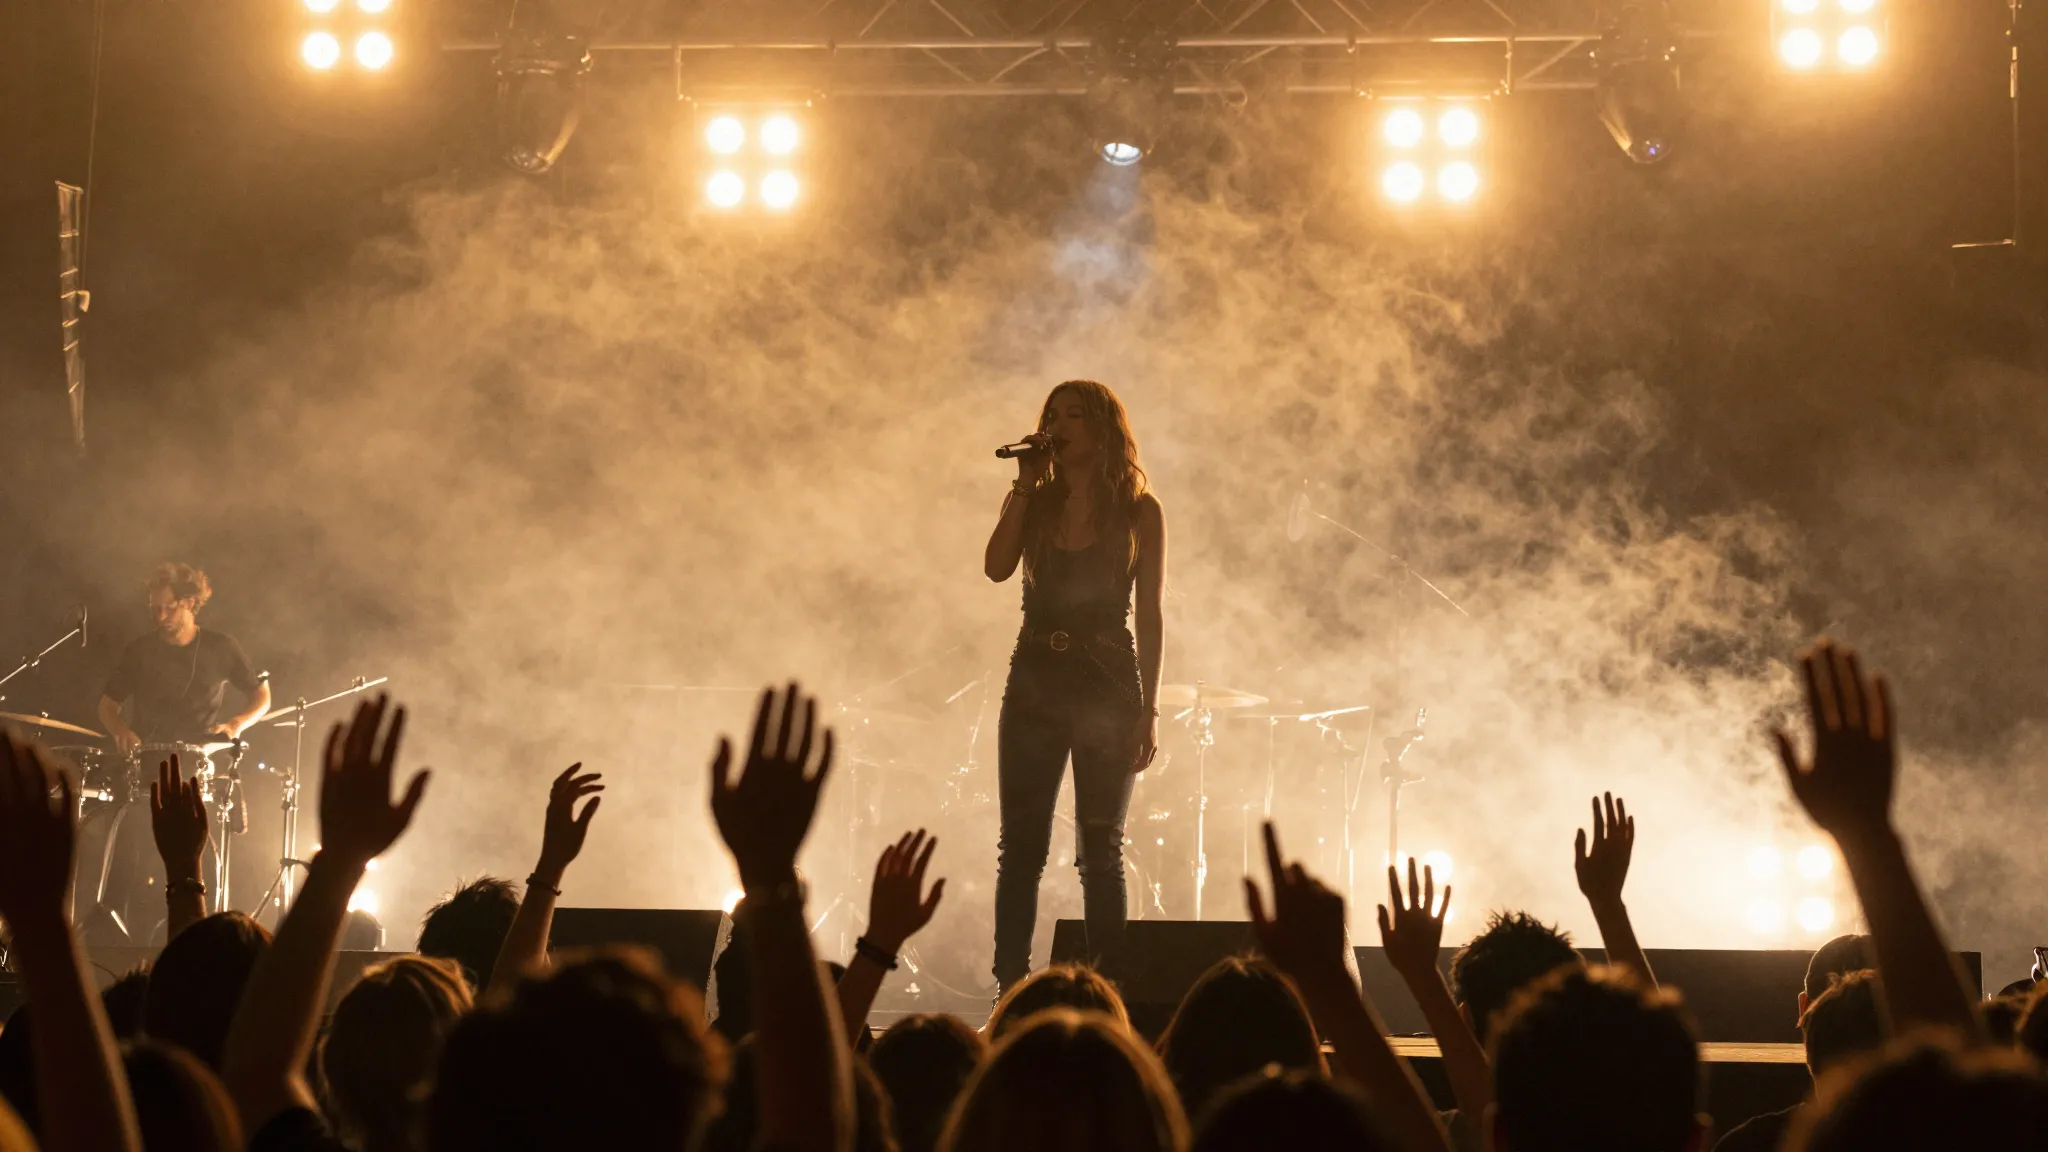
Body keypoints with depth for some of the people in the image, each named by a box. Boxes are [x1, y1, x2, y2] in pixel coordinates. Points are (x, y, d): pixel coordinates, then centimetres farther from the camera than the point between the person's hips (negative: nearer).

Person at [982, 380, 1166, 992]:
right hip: (1035, 681, 3)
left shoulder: (1139, 510, 1)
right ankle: (1010, 992, 4)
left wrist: (1148, 709, -5)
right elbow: (996, 567, -8)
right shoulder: (1034, 502, 10)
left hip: (1107, 684, -3)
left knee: (1100, 849, -1)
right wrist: (1026, 484, -7)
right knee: (1020, 847, 1)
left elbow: (1150, 615, 0)